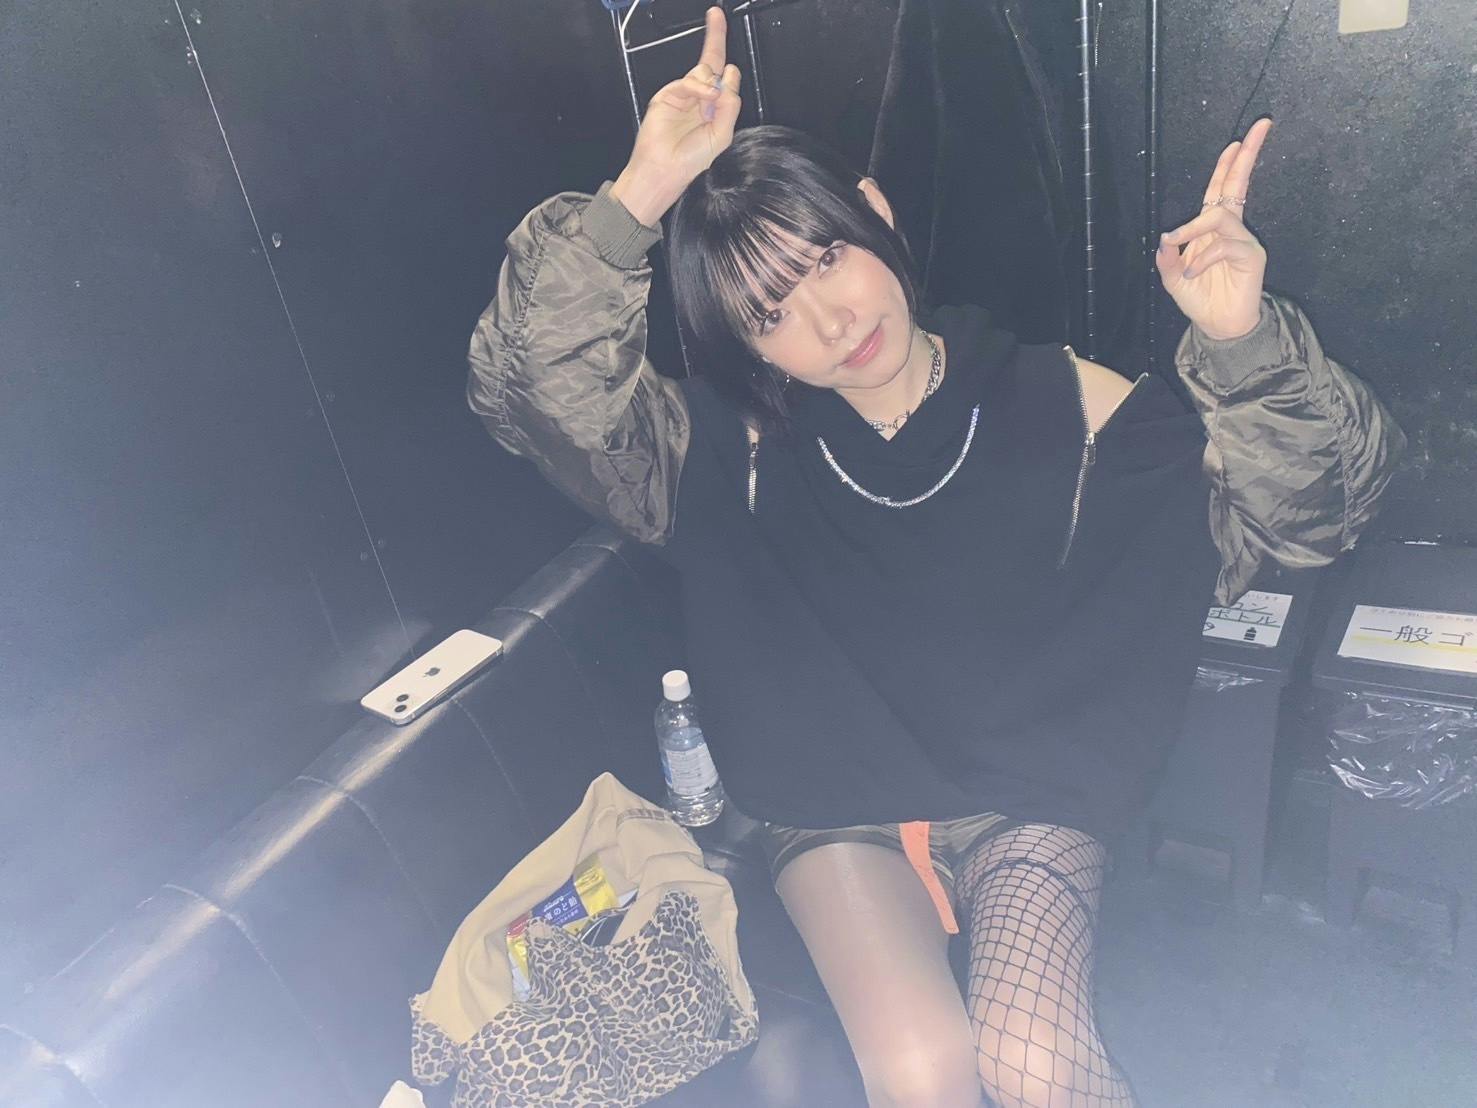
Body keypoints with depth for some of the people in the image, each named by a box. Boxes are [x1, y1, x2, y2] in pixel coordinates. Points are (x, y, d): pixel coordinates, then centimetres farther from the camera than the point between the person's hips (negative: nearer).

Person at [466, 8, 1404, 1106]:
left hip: (1031, 798, 0)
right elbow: (537, 386, -18)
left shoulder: (1056, 401, -6)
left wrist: (1246, 342, -26)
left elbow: (1302, 509, -6)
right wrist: (635, 198, -31)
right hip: (836, 812, 0)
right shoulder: (742, 448, -6)